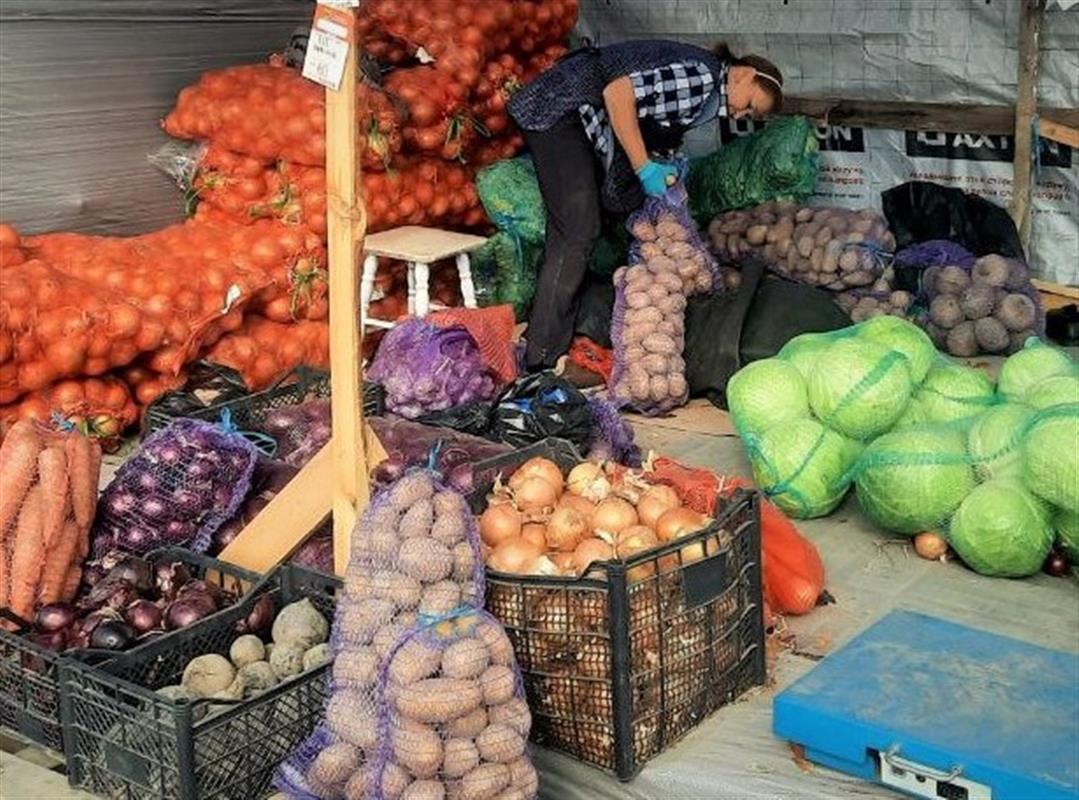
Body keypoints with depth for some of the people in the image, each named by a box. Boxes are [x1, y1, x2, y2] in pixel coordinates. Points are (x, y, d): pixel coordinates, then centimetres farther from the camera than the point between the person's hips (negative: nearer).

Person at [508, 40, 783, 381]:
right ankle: (546, 358, -12)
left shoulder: (707, 94, 13)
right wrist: (645, 168, -24)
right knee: (578, 231, -14)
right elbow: (618, 92, -27)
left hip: (586, 120, 11)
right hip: (559, 107, -11)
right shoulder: (700, 75, -18)